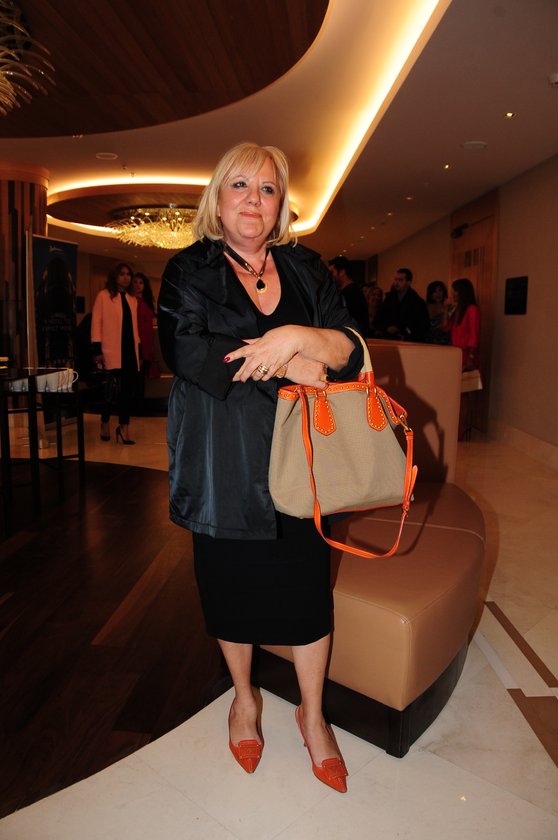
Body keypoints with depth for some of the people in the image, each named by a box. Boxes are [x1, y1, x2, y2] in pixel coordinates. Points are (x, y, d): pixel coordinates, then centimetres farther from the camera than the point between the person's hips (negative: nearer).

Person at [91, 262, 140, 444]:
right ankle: (105, 425, 16)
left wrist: (138, 349, 15)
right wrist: (97, 349, -10)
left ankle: (124, 427, 8)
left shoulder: (132, 299, 18)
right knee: (113, 390, -3)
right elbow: (96, 322, -3)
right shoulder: (103, 296, 1)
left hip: (130, 350, 5)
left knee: (129, 389, 0)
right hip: (112, 352, -5)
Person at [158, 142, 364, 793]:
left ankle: (312, 713, 31)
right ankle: (243, 696, 40)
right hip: (225, 464, -1)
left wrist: (297, 336, -22)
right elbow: (187, 353, -17)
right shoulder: (189, 271, 1)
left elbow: (351, 349, -1)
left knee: (305, 583, 6)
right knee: (232, 583, 13)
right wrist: (292, 367, -17)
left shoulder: (306, 270, 8)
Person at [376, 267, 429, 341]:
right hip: (388, 341, 2)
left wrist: (406, 337, -9)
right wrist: (386, 329, -4)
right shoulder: (389, 299, 12)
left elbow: (423, 327, 2)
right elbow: (379, 321, 16)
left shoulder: (418, 302, 2)